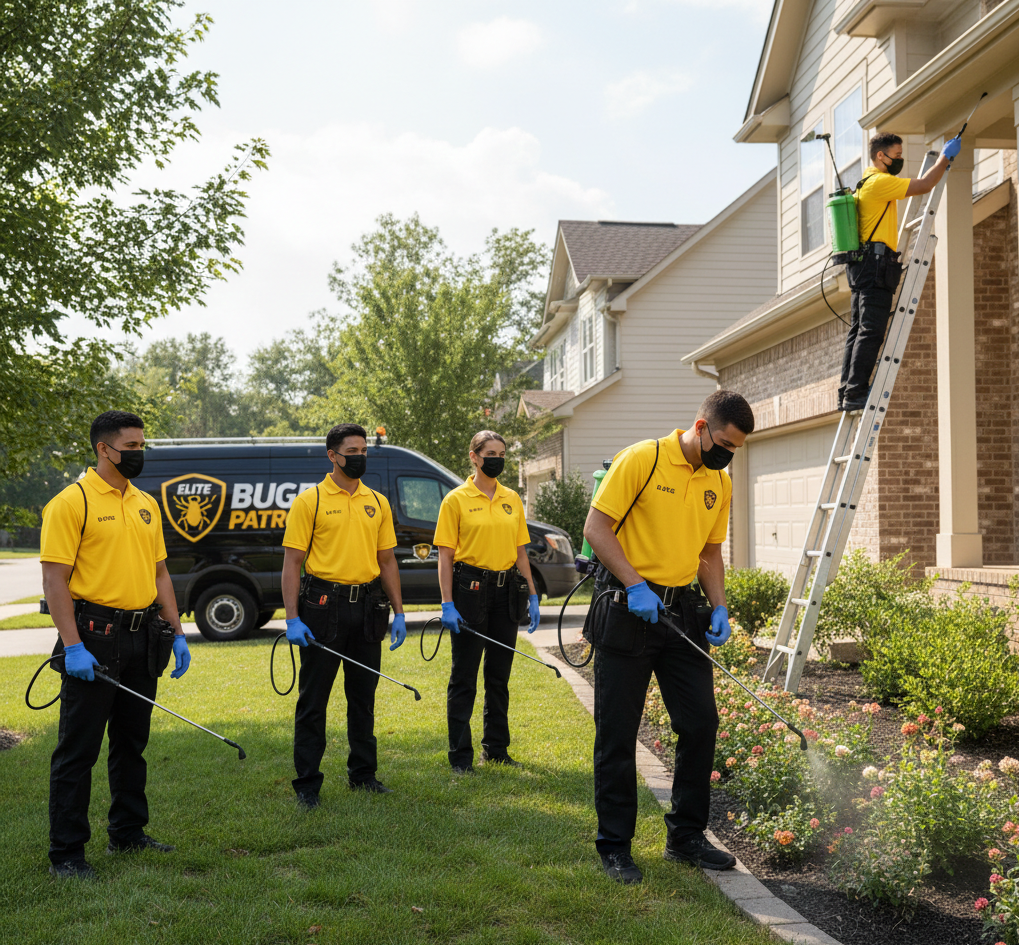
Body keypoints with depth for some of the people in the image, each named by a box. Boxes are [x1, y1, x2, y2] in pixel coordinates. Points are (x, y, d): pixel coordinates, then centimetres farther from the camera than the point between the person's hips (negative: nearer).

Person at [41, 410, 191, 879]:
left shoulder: (146, 504, 12)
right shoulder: (72, 501, -10)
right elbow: (54, 580, -14)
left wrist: (176, 633, 10)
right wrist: (72, 646, -20)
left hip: (141, 639, 7)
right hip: (93, 638, -7)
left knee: (132, 742, 16)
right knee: (78, 748, 0)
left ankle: (128, 832, 29)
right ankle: (66, 852, 9)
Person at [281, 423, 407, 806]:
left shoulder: (377, 502, 11)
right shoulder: (309, 501, -4)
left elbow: (387, 560, 14)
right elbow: (292, 562, -7)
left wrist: (398, 612, 8)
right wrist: (292, 618, -14)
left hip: (367, 608, 5)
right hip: (323, 606, -4)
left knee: (363, 697, 14)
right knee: (313, 699, 2)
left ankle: (363, 774, 27)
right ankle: (307, 782, 11)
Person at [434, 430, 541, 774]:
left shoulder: (512, 499, 11)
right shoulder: (457, 499, -4)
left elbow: (520, 551, 15)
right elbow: (445, 556, -7)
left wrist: (532, 596, 9)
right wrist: (448, 604, -14)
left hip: (506, 591, 5)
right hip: (470, 588, -5)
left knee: (499, 675, 12)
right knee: (464, 675, 1)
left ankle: (496, 749, 23)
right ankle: (460, 755, 9)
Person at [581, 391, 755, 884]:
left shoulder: (720, 484, 9)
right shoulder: (642, 459, -11)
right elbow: (596, 527, -12)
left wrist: (719, 608, 4)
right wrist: (634, 584, -20)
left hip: (683, 610, 6)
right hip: (626, 610, -6)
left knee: (701, 723, 7)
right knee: (617, 733, 1)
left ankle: (686, 836, 23)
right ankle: (614, 845, 14)